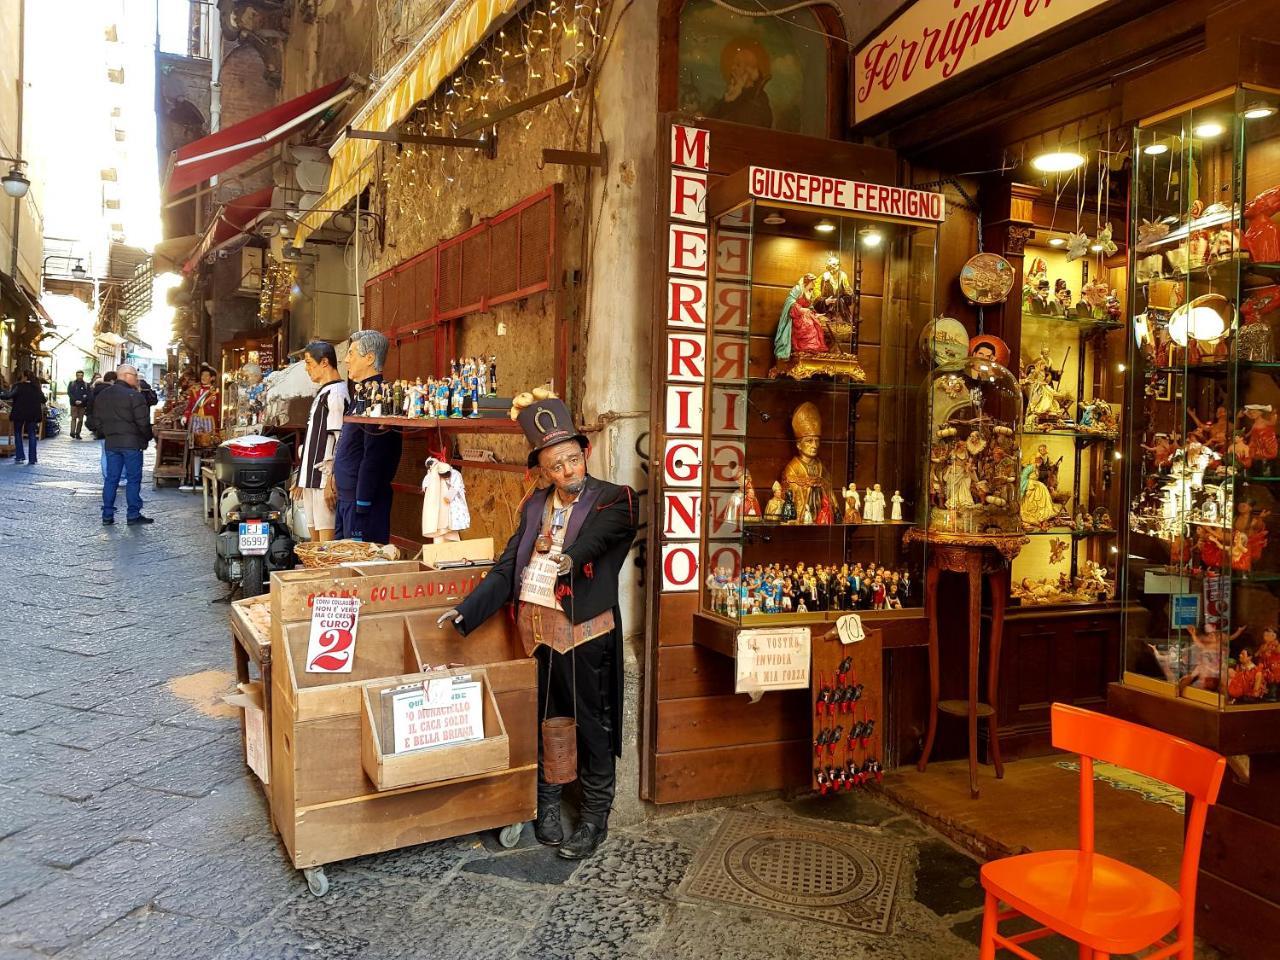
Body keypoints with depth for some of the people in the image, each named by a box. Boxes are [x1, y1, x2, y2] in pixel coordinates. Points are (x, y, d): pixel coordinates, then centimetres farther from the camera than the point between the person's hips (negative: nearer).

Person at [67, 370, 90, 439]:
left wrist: (81, 401, -13)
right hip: (74, 404, -1)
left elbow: (88, 395, 2)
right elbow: (69, 393, 2)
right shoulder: (71, 384, 10)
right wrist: (75, 400, -12)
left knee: (81, 419, 1)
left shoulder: (86, 385, 9)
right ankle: (72, 433, -17)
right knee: (74, 418, -11)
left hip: (82, 404, 1)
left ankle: (77, 433, 6)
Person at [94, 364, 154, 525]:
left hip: (110, 442, 6)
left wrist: (108, 434, 19)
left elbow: (99, 420, 14)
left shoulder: (102, 396, 11)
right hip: (132, 442, -6)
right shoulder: (134, 395, -12)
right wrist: (148, 437, 0)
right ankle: (134, 515, 2)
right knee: (133, 479, 0)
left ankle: (107, 515, 10)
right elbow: (143, 422, -14)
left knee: (111, 478, 10)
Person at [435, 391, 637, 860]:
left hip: (584, 629, -5)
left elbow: (611, 524, -25)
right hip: (534, 627, 5)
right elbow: (507, 568, 8)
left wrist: (571, 552, -34)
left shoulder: (613, 500, -4)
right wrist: (465, 612, 2)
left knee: (591, 723, 7)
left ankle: (596, 817, 23)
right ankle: (546, 806, 34)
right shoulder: (534, 506, 10)